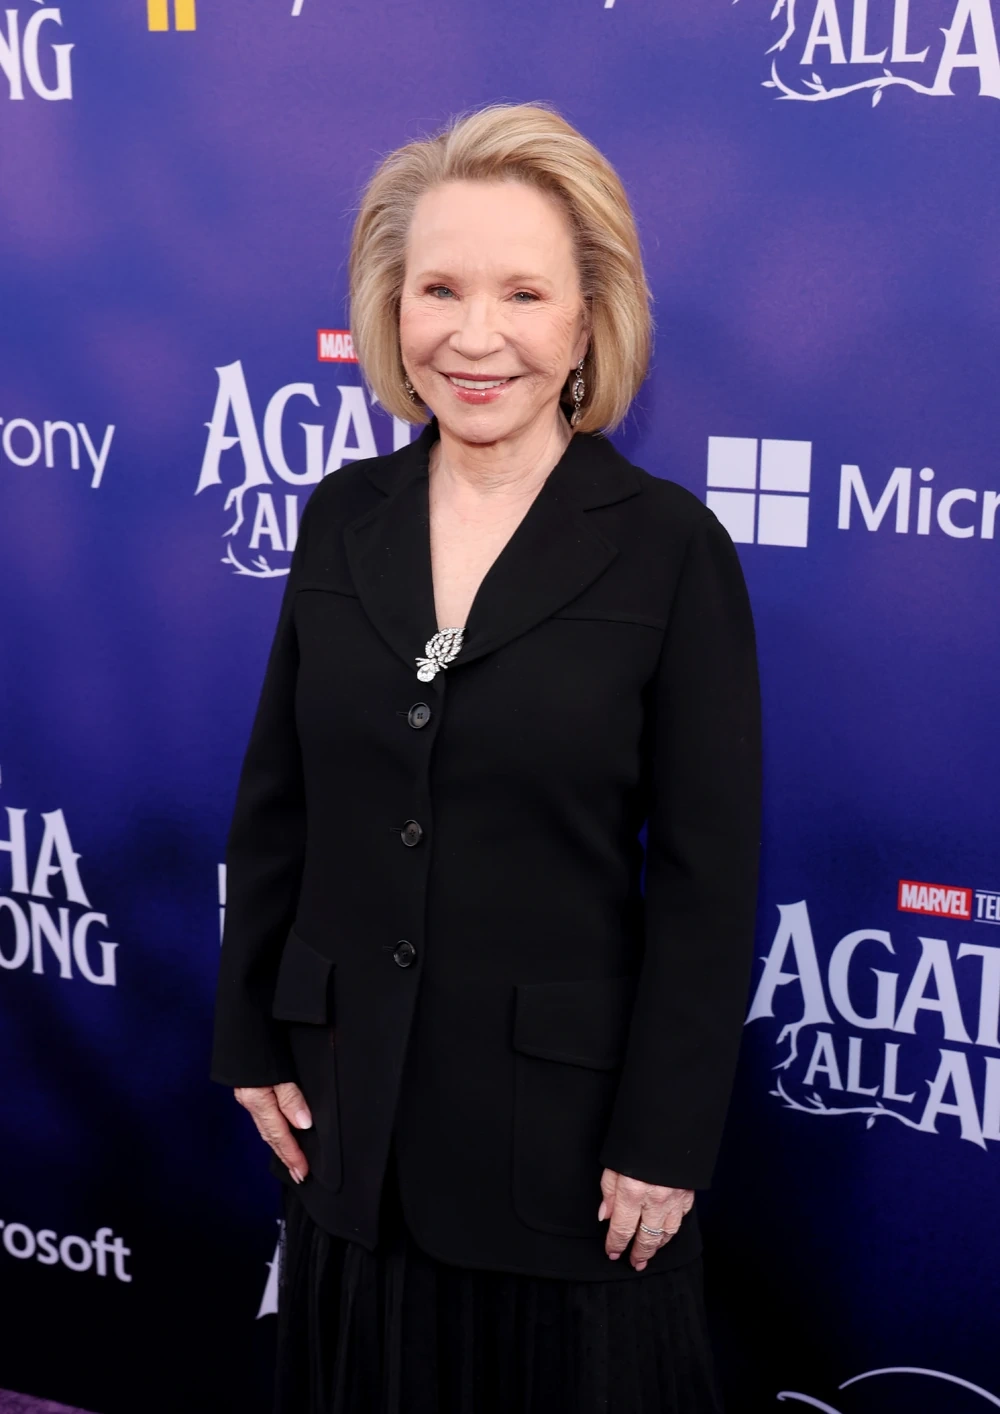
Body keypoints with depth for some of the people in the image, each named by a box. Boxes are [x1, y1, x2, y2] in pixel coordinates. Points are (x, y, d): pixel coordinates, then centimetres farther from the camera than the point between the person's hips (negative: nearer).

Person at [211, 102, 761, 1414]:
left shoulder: (670, 547, -11)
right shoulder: (343, 517, 1)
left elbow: (709, 875, -10)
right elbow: (276, 804, 7)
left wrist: (664, 1142, -11)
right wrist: (251, 1041, 6)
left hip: (568, 1113, -3)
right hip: (354, 1109, 4)